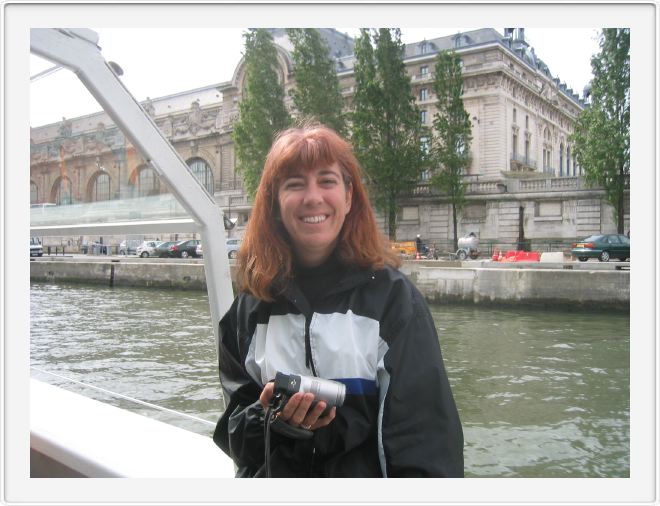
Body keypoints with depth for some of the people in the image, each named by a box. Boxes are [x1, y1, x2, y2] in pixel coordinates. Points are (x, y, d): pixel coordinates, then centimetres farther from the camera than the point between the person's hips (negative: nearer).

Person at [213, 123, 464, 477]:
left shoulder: (392, 295, -13)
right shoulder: (249, 308, -6)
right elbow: (233, 431, -2)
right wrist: (270, 419, -20)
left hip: (369, 472, -1)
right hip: (275, 474, 2)